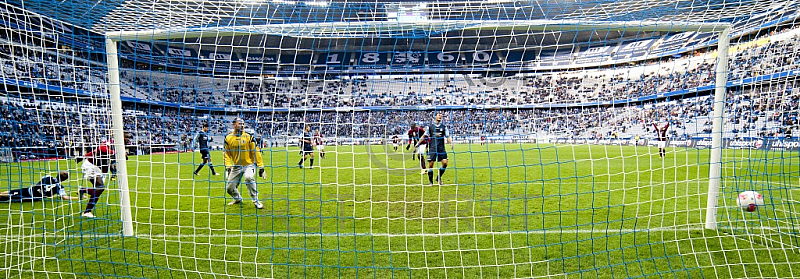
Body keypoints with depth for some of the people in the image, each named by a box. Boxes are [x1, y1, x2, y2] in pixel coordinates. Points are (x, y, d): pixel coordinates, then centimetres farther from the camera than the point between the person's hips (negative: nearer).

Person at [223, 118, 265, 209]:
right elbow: (226, 153, 6)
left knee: (248, 178, -34)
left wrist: (261, 167, -12)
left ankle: (255, 200, -18)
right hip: (236, 166, 4)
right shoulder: (228, 138, 0)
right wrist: (228, 167, -7)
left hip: (249, 164, -4)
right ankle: (237, 199, 41)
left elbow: (256, 152, -8)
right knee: (229, 188, 7)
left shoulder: (248, 137, -8)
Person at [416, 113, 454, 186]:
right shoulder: (430, 126, 7)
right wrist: (418, 143, 6)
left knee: (445, 162, -10)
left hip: (441, 148, 1)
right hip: (432, 148, -1)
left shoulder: (444, 127, 9)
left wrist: (451, 143, -11)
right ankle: (431, 181, 11)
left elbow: (447, 137, 7)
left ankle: (439, 178, 13)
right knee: (430, 164, -3)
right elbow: (424, 136, 11)